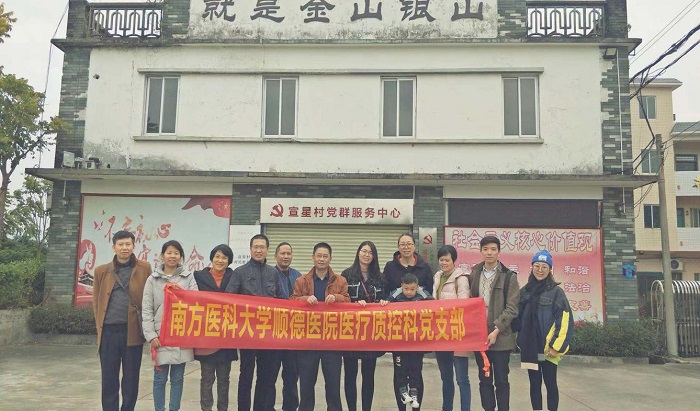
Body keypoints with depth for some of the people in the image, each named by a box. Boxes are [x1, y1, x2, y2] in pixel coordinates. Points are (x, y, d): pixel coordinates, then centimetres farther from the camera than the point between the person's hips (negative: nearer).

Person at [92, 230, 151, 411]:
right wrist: (100, 325, 6)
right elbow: (96, 301, 12)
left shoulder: (144, 268, 2)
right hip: (109, 331, 1)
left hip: (133, 330, -1)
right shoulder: (102, 271, 8)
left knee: (131, 378, 8)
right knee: (109, 378, 7)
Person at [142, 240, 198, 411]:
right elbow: (147, 310, 2)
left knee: (177, 378, 8)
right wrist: (151, 335, -7)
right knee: (160, 378, 5)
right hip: (160, 335, -1)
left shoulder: (189, 277, 6)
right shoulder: (153, 279, 5)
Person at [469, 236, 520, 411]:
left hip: (501, 337, -3)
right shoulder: (473, 275, 8)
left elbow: (511, 309, -7)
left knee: (501, 380, 6)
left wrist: (496, 330, -14)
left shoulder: (509, 277, -3)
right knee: (484, 380, 11)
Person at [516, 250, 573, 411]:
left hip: (548, 349, -4)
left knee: (550, 383, 4)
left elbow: (565, 321, -11)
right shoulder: (525, 291, 8)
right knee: (534, 383, 11)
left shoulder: (556, 291, -5)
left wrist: (557, 346, -13)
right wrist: (520, 341, 10)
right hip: (530, 348, 4)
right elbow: (519, 319, 14)